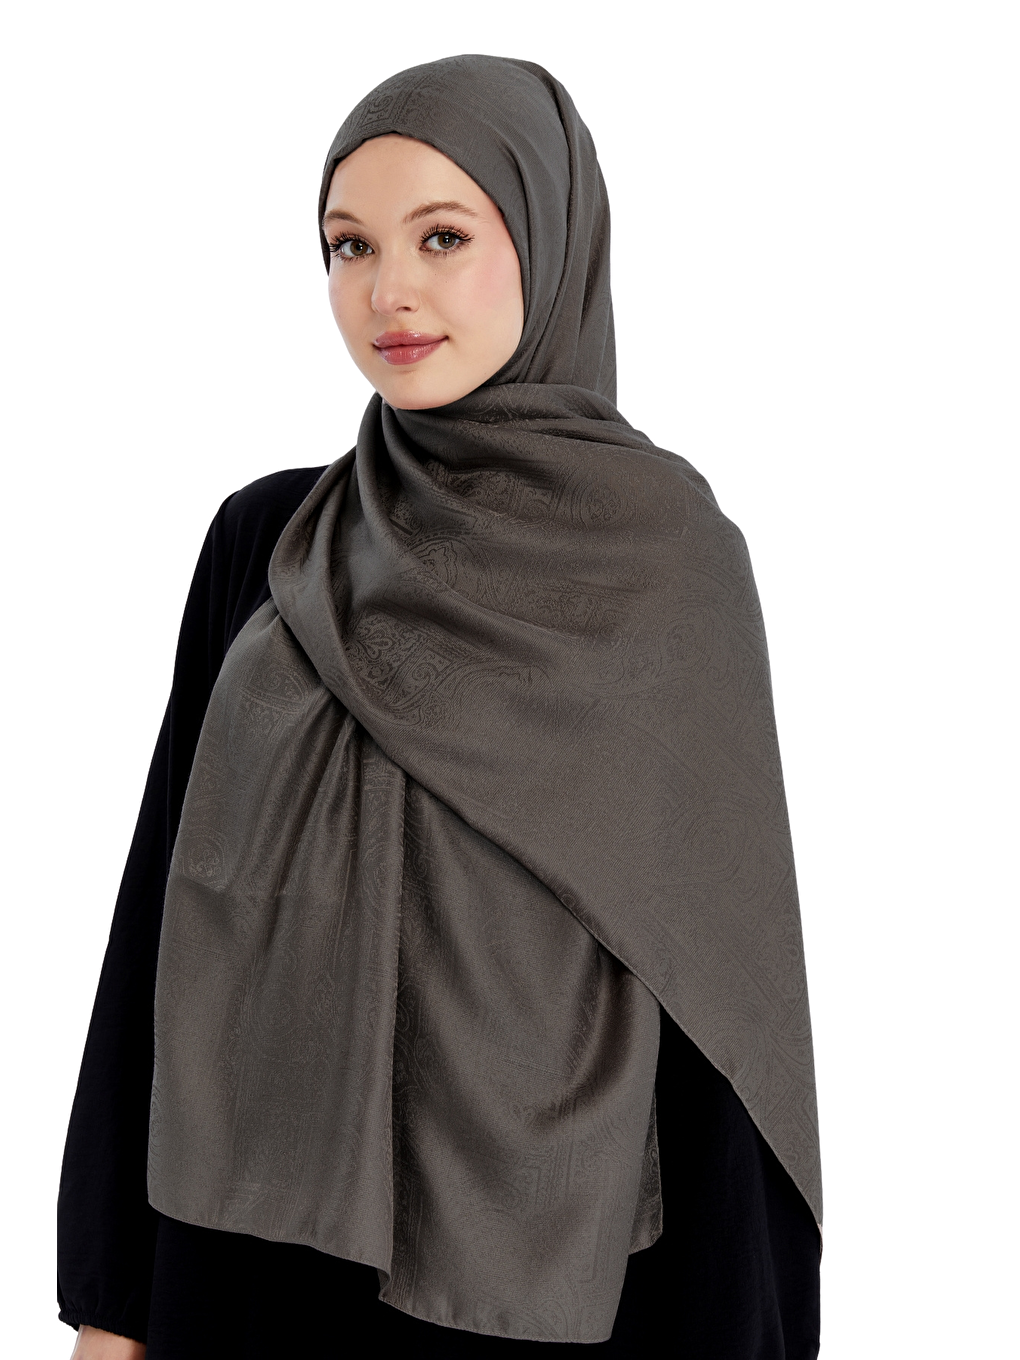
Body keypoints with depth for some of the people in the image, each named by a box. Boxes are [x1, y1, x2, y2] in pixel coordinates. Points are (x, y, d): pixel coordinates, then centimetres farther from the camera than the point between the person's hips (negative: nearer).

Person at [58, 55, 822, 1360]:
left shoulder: (673, 557, -6)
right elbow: (170, 893, 5)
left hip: (533, 1248, -3)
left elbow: (718, 958, -7)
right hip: (250, 1229, 3)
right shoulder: (260, 541, 3)